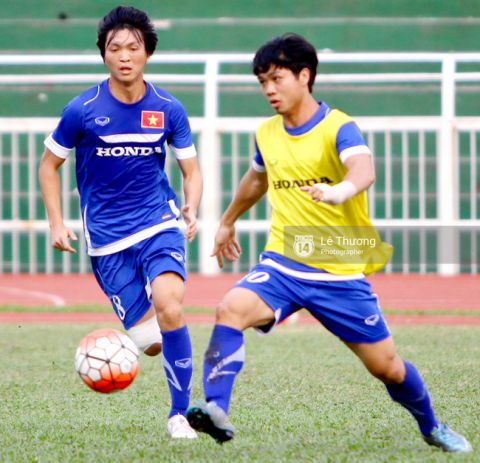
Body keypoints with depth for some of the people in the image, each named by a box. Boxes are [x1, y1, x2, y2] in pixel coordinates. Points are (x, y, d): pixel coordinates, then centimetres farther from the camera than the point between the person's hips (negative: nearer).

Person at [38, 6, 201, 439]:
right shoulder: (82, 111, -7)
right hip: (107, 239, 0)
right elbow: (49, 164, 7)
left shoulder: (168, 110, -2)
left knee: (169, 307, -27)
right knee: (149, 341, -6)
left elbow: (191, 170, 9)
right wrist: (57, 224, -1)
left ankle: (181, 413, -14)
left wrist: (191, 209, -11)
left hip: (159, 224, 0)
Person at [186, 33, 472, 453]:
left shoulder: (338, 128, -13)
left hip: (340, 271, -4)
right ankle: (216, 411, -34)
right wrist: (228, 222, 42)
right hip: (282, 264, 4)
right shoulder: (267, 134, 6)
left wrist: (339, 191, -58)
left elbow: (364, 170, -35)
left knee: (386, 367, 6)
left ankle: (431, 427, 34)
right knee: (231, 310, -27)